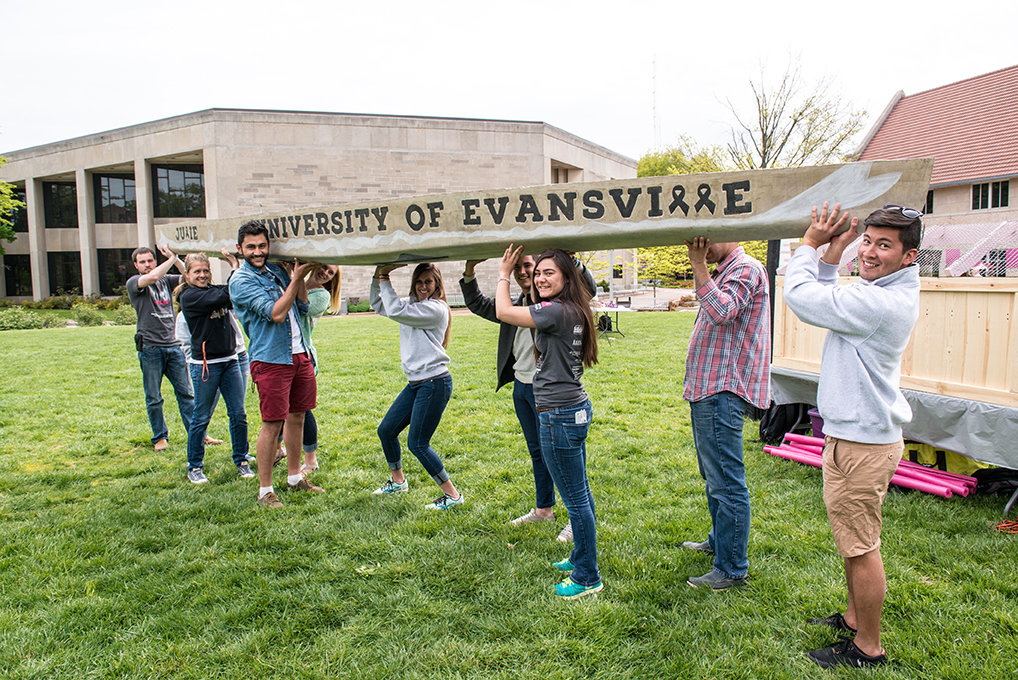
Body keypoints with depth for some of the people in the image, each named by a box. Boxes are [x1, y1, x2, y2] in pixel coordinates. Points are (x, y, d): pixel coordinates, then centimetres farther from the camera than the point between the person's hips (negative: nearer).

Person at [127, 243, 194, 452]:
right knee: (153, 398, 5)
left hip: (173, 345, 3)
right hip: (150, 348, -3)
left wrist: (175, 257, -5)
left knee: (186, 393, 5)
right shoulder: (133, 283, 0)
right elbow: (153, 277, -19)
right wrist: (171, 258, -10)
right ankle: (160, 437, 18)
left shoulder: (166, 280, 14)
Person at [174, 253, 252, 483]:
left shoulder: (214, 290, 11)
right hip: (205, 363, -6)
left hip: (230, 360, 6)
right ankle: (194, 467, 19)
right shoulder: (188, 296, -9)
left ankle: (241, 461, 21)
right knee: (201, 418, 4)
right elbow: (224, 296, -21)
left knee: (238, 414, 6)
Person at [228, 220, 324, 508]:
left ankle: (295, 478, 28)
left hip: (299, 354, 7)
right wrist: (296, 278, -13)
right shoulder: (241, 280, -9)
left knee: (297, 417, 14)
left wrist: (300, 275, 1)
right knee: (272, 424, -4)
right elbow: (276, 313, -18)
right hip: (270, 359, -7)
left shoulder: (276, 270, 13)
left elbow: (302, 307, 13)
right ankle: (265, 490, 8)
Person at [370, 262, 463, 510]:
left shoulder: (436, 309, -14)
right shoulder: (412, 304, 14)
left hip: (435, 383, -9)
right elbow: (378, 305, 19)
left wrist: (385, 278, -14)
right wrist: (378, 276, 4)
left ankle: (452, 495, 3)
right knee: (386, 430, 16)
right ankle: (398, 481, 38)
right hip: (415, 383, 10)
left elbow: (396, 311, -23)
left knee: (417, 443, -8)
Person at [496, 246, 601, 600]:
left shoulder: (558, 311, -19)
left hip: (560, 415, -11)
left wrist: (504, 274, 0)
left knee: (575, 498, 1)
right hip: (574, 409, 11)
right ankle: (581, 558, 36)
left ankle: (588, 578, 13)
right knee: (580, 493, 20)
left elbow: (504, 312, -14)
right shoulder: (571, 311, 10)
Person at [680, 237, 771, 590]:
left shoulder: (746, 268, -10)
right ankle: (719, 540, 37)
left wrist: (698, 266, -27)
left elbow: (723, 311, -28)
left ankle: (732, 568, 1)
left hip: (722, 392, -11)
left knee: (726, 483, -6)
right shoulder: (722, 272, 20)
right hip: (705, 389, 11)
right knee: (712, 477, 22)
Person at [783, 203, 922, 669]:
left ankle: (867, 648, 17)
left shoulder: (881, 302, -24)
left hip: (861, 443, -11)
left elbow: (800, 296, -22)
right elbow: (823, 300, 15)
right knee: (852, 541, 23)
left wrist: (809, 243, -7)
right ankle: (854, 618, 39)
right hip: (856, 433, 11)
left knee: (860, 547, 2)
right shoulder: (878, 292, 9)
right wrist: (833, 251, 2)